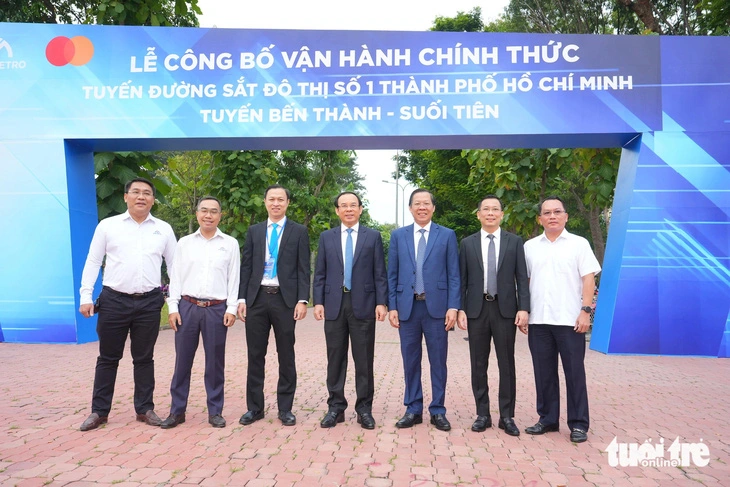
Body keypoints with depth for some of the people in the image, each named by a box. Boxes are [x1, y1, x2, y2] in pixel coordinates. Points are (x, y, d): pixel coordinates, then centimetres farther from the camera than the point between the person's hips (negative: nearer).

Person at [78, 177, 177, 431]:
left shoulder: (163, 229, 5)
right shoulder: (107, 225, 3)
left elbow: (175, 265, 8)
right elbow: (92, 262, 4)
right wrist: (86, 296, -3)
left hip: (149, 302, 1)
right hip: (113, 300, 0)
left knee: (144, 358, 10)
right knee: (108, 357, 9)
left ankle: (145, 409, 21)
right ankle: (99, 411, 22)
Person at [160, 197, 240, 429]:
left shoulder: (230, 244, 4)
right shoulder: (184, 243, 8)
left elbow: (234, 279, 2)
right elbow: (175, 277, 7)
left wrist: (231, 308, -4)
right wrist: (173, 308, 0)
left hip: (217, 309, -1)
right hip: (187, 307, 1)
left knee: (215, 362, 6)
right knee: (182, 360, 7)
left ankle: (215, 411, 18)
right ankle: (177, 410, 20)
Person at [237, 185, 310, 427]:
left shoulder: (299, 231, 4)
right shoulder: (254, 231, 12)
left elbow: (303, 269, -1)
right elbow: (246, 267, 9)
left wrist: (302, 300, -10)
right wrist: (242, 298, 1)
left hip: (285, 299, -2)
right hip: (256, 298, 2)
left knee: (286, 356, 6)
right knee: (255, 355, 8)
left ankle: (285, 408, 18)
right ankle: (254, 407, 21)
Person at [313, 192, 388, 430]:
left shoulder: (373, 236, 5)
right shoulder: (326, 237, 10)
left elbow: (380, 273, 2)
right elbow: (320, 274, 8)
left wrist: (381, 302, -6)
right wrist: (318, 301, -1)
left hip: (363, 304, -1)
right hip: (334, 304, 2)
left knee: (364, 360, 4)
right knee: (335, 358, 8)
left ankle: (364, 408, 16)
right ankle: (336, 407, 19)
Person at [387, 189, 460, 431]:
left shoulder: (447, 235, 4)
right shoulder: (398, 235, 8)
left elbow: (454, 275, 1)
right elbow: (392, 275, 7)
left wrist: (453, 307, -7)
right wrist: (392, 307, 1)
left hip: (437, 306, -1)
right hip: (407, 306, 2)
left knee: (438, 362, 6)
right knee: (410, 361, 9)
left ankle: (438, 411, 19)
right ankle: (413, 410, 22)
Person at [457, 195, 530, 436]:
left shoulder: (514, 242, 5)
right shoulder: (467, 243, 7)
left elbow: (522, 278, 2)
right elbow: (462, 279, 5)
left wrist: (524, 308, -7)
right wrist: (460, 309, -3)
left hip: (505, 308, -1)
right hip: (477, 309, 1)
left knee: (506, 364, 5)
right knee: (478, 364, 7)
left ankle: (507, 416, 16)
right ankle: (482, 414, 19)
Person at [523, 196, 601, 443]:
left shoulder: (579, 244, 3)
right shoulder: (530, 246, 11)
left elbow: (588, 279, -2)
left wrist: (585, 311, -11)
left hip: (570, 320, -3)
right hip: (538, 320, 3)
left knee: (574, 372, 3)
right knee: (544, 373, 10)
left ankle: (578, 424, 14)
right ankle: (548, 419, 22)